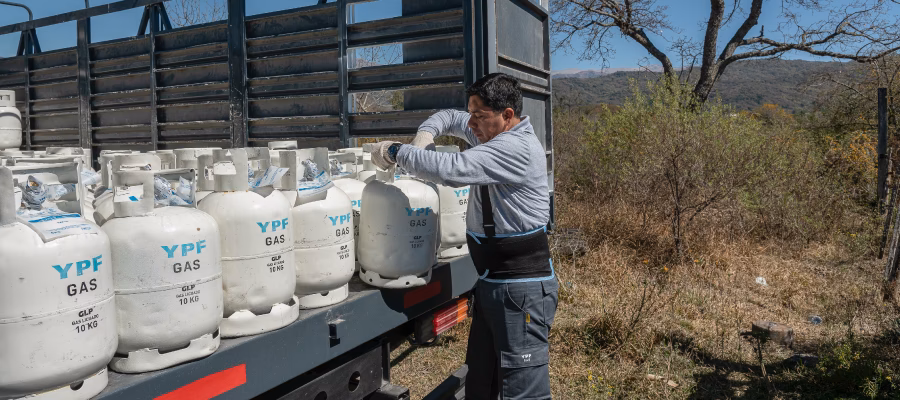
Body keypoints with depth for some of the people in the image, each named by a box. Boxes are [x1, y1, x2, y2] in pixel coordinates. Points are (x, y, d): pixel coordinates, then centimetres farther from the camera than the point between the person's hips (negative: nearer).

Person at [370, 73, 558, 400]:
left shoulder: (515, 148, -20)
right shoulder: (493, 133, 11)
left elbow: (451, 169, -29)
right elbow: (450, 118, 25)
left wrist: (394, 152, -15)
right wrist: (426, 134, 3)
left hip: (521, 288, -10)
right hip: (492, 282, 10)